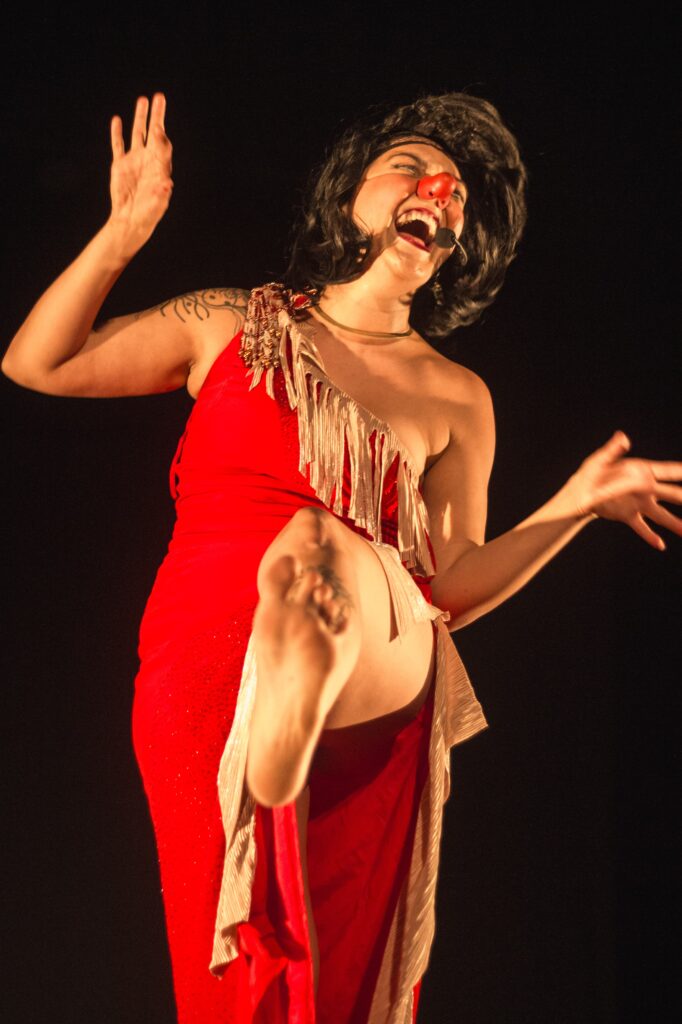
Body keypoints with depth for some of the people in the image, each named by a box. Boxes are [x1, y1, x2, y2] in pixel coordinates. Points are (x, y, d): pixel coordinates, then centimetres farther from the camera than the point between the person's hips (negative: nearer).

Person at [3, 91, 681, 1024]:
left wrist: (576, 505, -3)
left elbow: (450, 593, 9)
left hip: (372, 692, 2)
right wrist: (124, 235, 0)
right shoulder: (231, 326, 12)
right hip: (202, 674, -2)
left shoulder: (456, 400, 12)